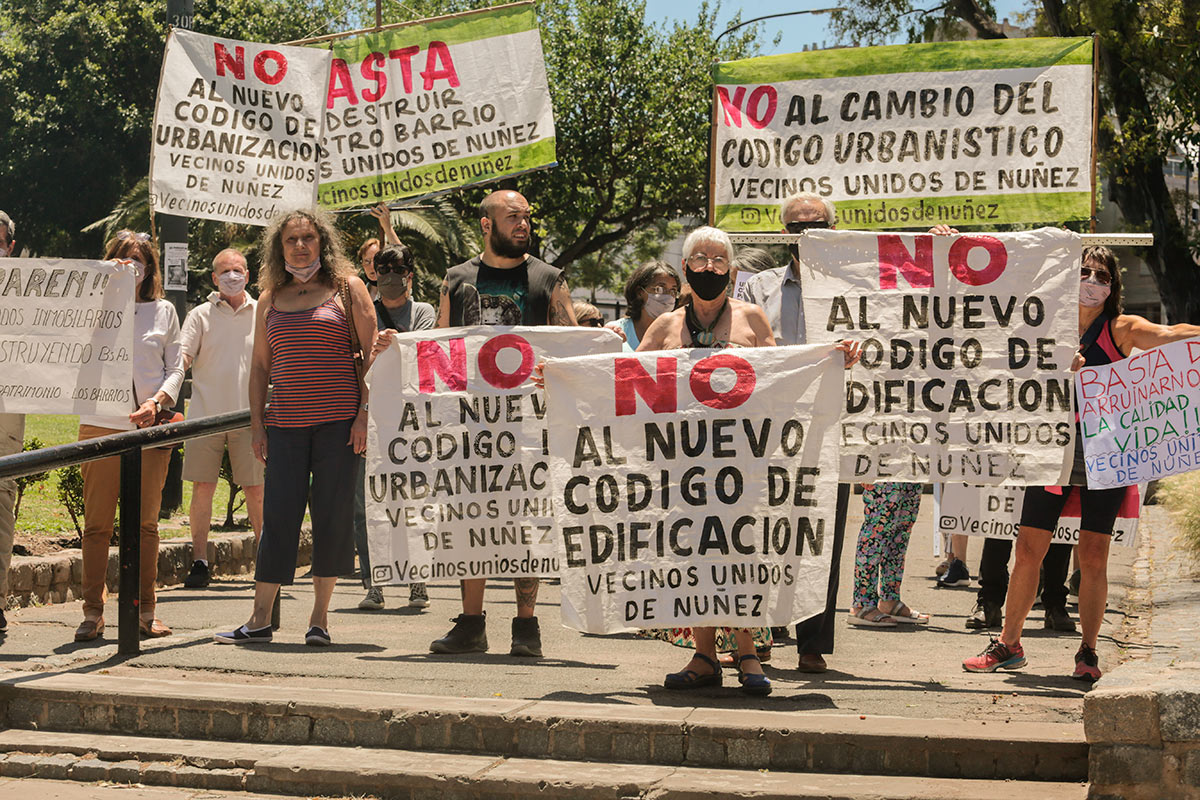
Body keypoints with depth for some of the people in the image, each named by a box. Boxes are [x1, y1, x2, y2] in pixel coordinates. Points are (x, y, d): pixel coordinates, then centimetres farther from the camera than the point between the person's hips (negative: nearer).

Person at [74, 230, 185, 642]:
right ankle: (92, 613, 2)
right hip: (101, 426, -1)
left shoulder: (163, 311, 13)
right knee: (97, 523, -2)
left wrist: (158, 400, -8)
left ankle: (144, 611, 9)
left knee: (146, 523, 3)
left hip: (150, 427, 1)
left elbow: (175, 367, 11)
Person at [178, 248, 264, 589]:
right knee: (203, 487, -1)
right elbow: (182, 357, -5)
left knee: (256, 490, 1)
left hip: (248, 416, 1)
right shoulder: (200, 315, 5)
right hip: (206, 414, -1)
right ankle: (200, 562, 5)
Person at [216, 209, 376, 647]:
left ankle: (319, 617, 8)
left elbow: (371, 353, 1)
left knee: (332, 514, -2)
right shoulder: (270, 299, 15)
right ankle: (260, 619, 2)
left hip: (339, 418, -2)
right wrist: (256, 423, 8)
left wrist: (365, 412, -8)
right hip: (285, 421, 3)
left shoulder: (347, 288, 5)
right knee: (278, 514, -2)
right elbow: (260, 365, 17)